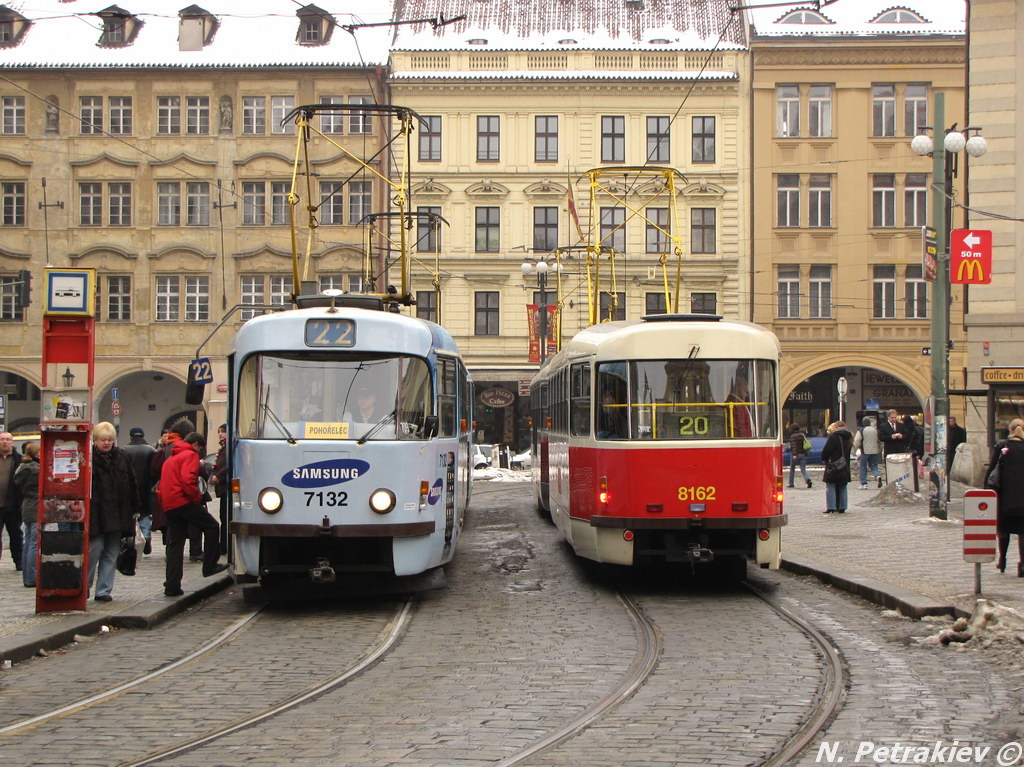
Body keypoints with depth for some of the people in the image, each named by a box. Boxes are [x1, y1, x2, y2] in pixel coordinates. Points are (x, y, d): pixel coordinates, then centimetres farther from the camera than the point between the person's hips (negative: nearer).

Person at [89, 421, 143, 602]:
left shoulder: (122, 457, 10)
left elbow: (132, 484, 14)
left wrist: (135, 508, 11)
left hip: (117, 515, 5)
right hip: (95, 513, -5)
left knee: (111, 554, 6)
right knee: (95, 549, -8)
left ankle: (103, 590, 11)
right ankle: (84, 586, 11)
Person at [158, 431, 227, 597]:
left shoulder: (170, 459, 26)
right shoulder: (190, 455, -3)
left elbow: (162, 485, 23)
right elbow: (187, 479, -18)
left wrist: (164, 503, 19)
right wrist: (197, 497, -9)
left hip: (169, 505, 9)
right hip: (183, 501, -8)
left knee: (175, 544, 8)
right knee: (211, 526, 6)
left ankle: (171, 586, 4)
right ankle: (209, 566, 5)